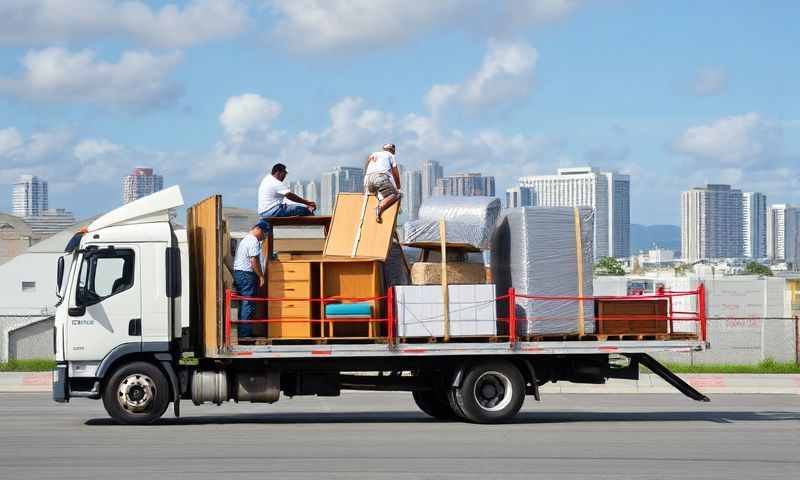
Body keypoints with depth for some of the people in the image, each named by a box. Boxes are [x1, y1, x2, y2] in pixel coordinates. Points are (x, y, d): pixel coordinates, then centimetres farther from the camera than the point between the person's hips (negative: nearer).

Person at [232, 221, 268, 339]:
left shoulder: (245, 239, 20)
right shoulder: (254, 241, -13)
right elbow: (254, 261, -19)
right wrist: (261, 276, -12)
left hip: (238, 272, 10)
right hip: (247, 274, -10)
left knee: (243, 304, 12)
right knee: (249, 304, -8)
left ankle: (241, 331, 14)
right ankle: (245, 332, -9)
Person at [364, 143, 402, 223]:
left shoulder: (374, 155, 39)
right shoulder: (390, 155, 25)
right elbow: (395, 172, 18)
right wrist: (398, 187, 27)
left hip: (368, 177, 5)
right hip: (381, 176, -5)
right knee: (394, 194, -14)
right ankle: (380, 207, -39)